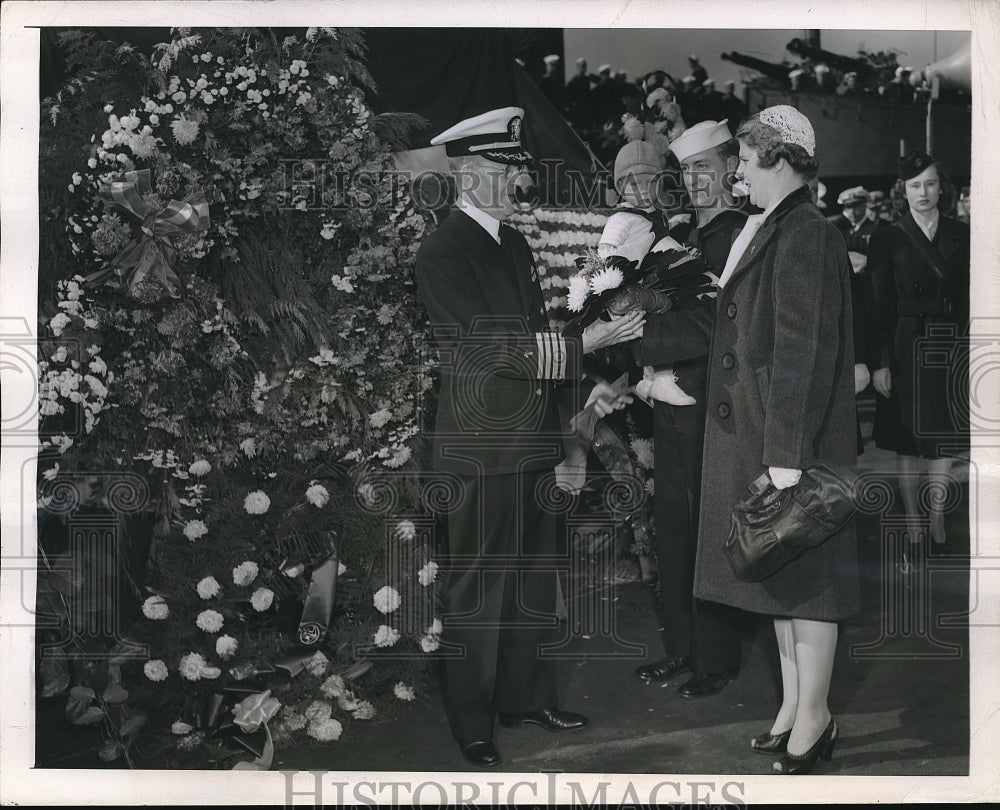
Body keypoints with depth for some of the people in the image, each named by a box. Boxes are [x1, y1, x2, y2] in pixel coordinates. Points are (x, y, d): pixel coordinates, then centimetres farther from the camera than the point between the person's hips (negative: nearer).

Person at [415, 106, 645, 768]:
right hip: (482, 446, -8)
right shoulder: (444, 253, -12)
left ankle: (527, 695, 32)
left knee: (533, 575, 16)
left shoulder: (515, 242, 14)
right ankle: (472, 723, 15)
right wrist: (584, 342, -20)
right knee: (478, 583, 1)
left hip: (534, 440, 8)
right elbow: (494, 346, -19)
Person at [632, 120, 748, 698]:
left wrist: (637, 334, -20)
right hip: (672, 406, 8)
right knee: (673, 531, 15)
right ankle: (681, 645, 28)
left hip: (714, 412, -8)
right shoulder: (684, 238, 14)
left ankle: (718, 659, 17)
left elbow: (714, 324, -20)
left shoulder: (742, 236, -12)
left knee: (712, 535, 3)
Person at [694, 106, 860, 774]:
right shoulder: (771, 231, 11)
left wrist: (786, 456, -22)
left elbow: (805, 353, -21)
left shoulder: (807, 237, -16)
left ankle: (813, 717, 14)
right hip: (757, 434, 9)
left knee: (804, 575, 1)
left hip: (797, 439, -9)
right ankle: (794, 703, 28)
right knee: (781, 569, 16)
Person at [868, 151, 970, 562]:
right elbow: (879, 307, -4)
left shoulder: (961, 236, 5)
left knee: (942, 442, 6)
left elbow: (968, 298, 5)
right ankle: (914, 532, 13)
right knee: (907, 444, 3)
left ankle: (937, 526, 18)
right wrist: (881, 362, -8)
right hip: (905, 348, -2)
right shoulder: (887, 240, -1)